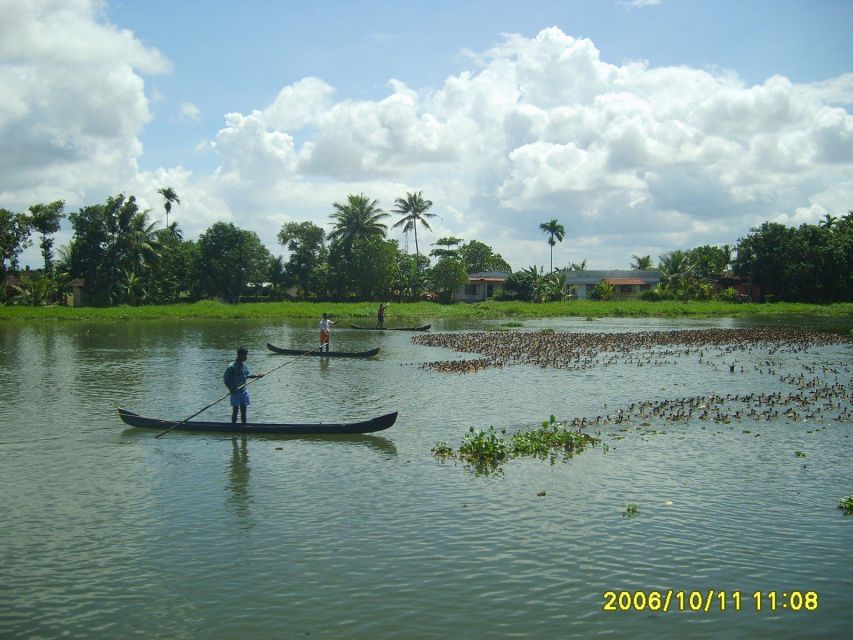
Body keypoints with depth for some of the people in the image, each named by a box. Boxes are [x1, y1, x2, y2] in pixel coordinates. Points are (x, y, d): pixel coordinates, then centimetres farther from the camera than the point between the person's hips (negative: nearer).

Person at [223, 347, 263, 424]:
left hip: (244, 391, 7)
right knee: (235, 410, -2)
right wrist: (231, 389, -22)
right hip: (235, 392, -7)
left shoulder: (244, 365, 5)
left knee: (243, 410, 11)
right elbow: (225, 378, -15)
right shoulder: (232, 367, -17)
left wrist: (257, 376, 6)